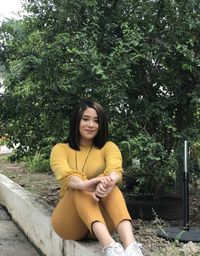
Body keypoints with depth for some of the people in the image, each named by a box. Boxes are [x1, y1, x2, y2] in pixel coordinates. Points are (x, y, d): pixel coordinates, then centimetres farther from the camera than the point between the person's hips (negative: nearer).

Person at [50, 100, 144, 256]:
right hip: (69, 221, 0)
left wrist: (109, 181, -45)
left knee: (107, 180, -28)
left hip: (102, 218, 1)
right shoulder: (61, 149, 3)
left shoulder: (108, 147, 6)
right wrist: (84, 184, -46)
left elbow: (115, 168, -19)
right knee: (79, 188, -30)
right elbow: (64, 174, -22)